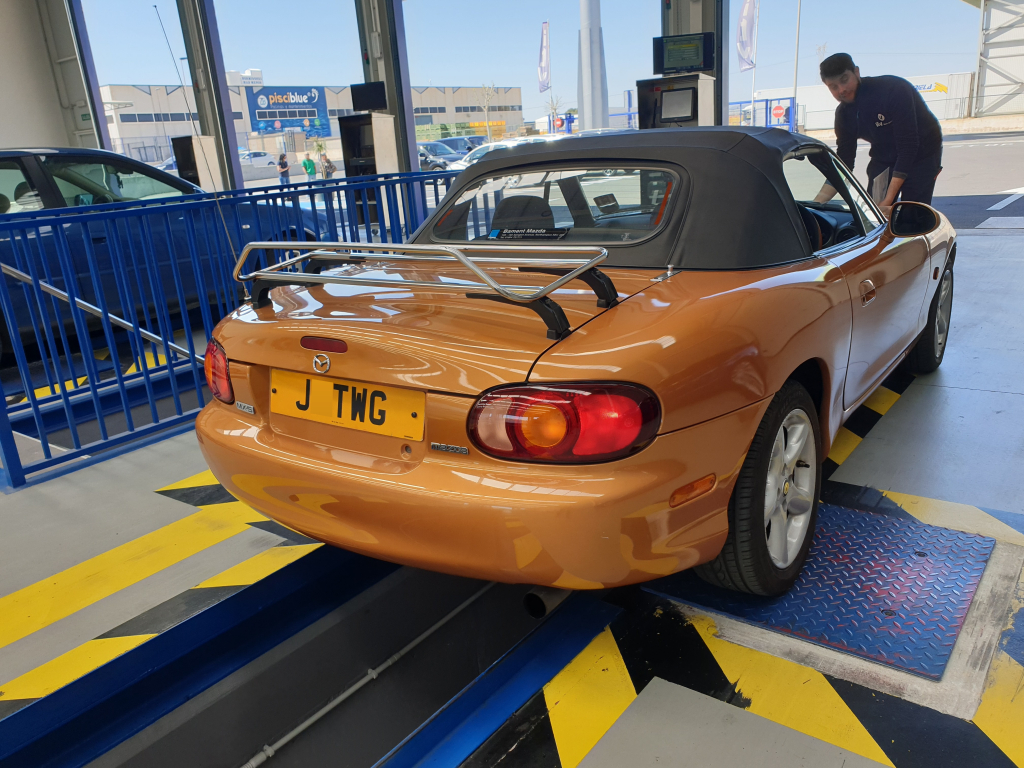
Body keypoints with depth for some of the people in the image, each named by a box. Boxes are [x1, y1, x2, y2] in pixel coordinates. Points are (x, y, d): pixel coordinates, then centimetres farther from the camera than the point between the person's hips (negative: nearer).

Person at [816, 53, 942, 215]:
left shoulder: (894, 90, -28)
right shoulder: (844, 114, -10)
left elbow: (908, 147, -29)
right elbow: (843, 161, -4)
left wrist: (888, 201, -33)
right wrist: (816, 203, -17)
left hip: (921, 155, -5)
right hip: (883, 158, 5)